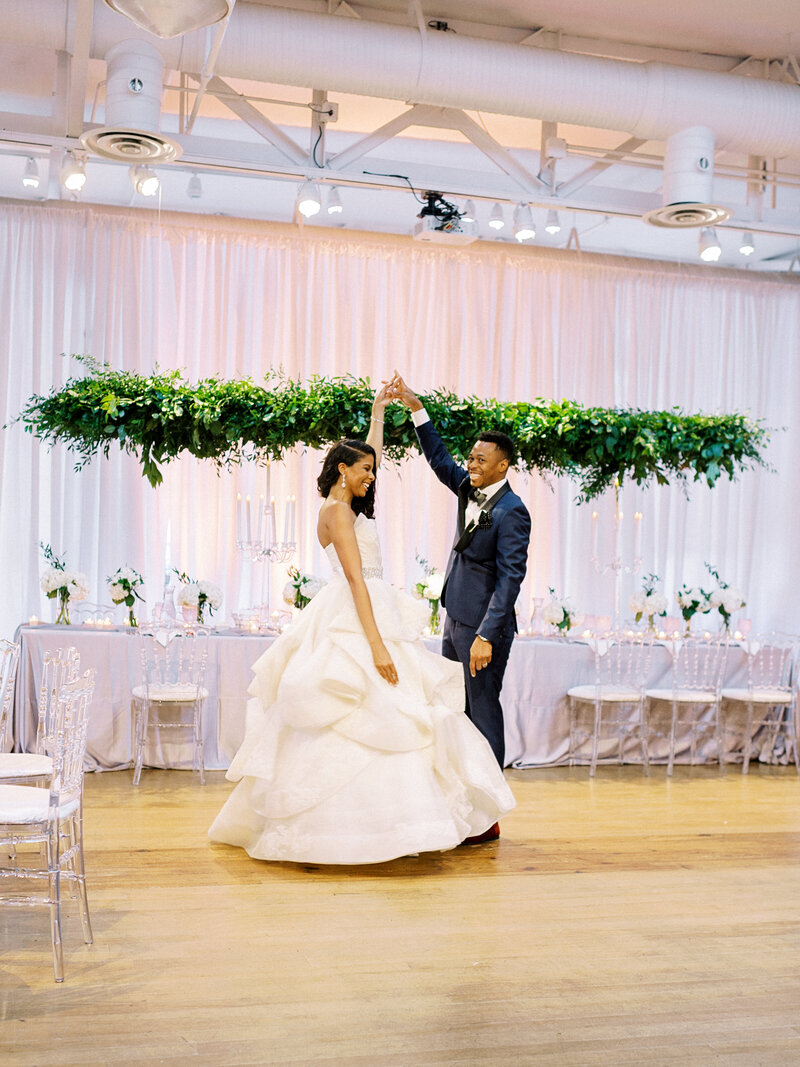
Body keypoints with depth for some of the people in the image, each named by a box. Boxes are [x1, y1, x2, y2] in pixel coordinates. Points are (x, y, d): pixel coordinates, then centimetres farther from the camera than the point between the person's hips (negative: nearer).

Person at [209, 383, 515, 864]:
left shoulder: (345, 506, 17)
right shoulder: (338, 510, -10)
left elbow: (369, 456, 34)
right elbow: (355, 577, -19)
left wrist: (378, 412, 37)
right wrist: (377, 643, -25)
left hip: (365, 618, 10)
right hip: (356, 624, -10)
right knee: (368, 722, -12)